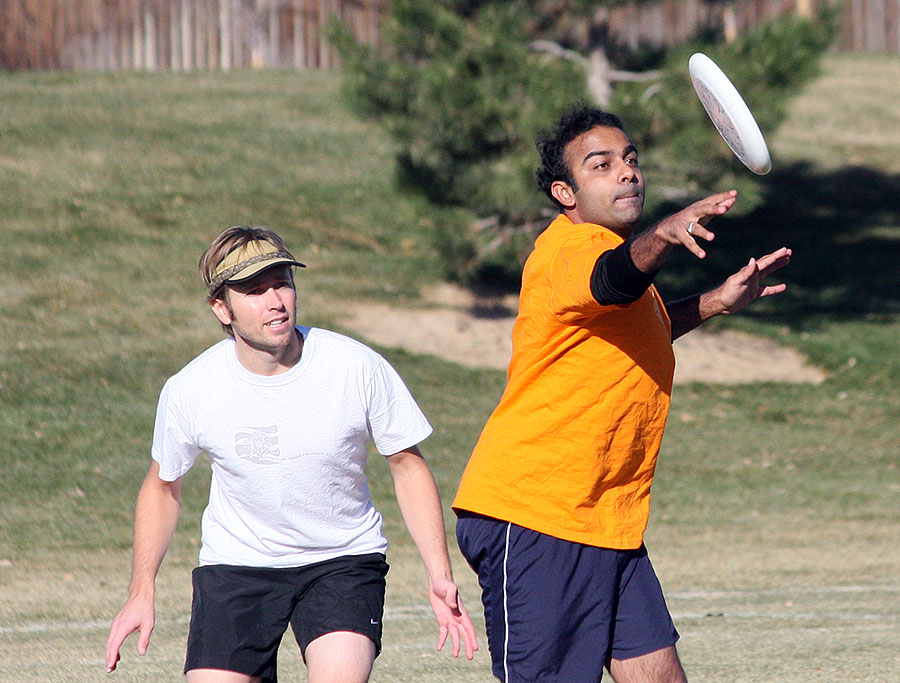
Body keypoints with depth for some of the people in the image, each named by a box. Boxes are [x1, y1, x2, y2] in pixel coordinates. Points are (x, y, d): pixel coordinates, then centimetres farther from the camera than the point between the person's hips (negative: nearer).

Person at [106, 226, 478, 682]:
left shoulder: (358, 367, -15)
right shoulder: (188, 391, -12)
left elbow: (408, 465, -3)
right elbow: (162, 486, 6)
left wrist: (439, 576, -10)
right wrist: (141, 593, 1)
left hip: (343, 560, -1)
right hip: (235, 568, 1)